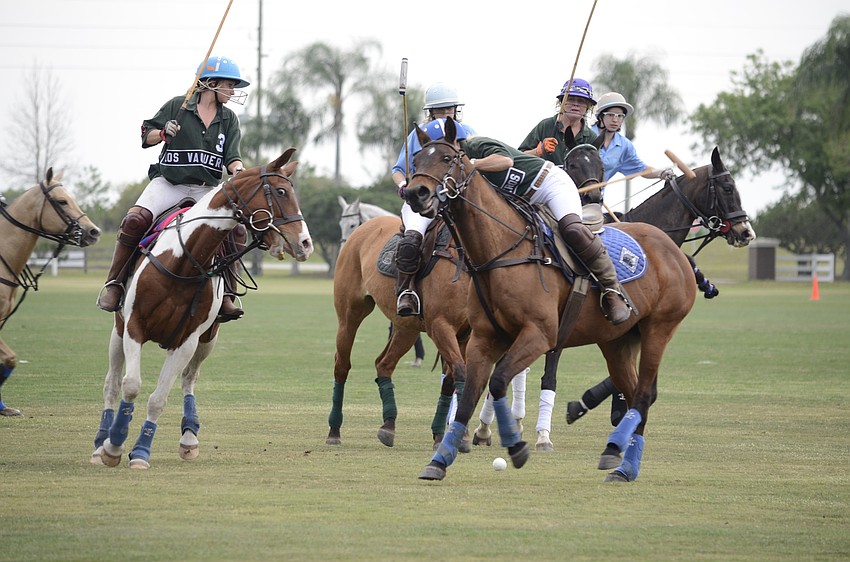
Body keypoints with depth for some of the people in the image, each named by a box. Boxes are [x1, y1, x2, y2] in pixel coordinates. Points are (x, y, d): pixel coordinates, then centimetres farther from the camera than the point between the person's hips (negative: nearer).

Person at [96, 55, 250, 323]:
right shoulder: (177, 106, 3)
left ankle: (227, 297, -14)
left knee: (237, 230, -19)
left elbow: (232, 156, 3)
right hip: (169, 183, -3)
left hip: (207, 190, 3)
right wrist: (163, 134, -15)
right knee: (135, 219, -28)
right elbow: (146, 136, 7)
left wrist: (238, 171, -20)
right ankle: (114, 283, -18)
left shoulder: (229, 119, 12)